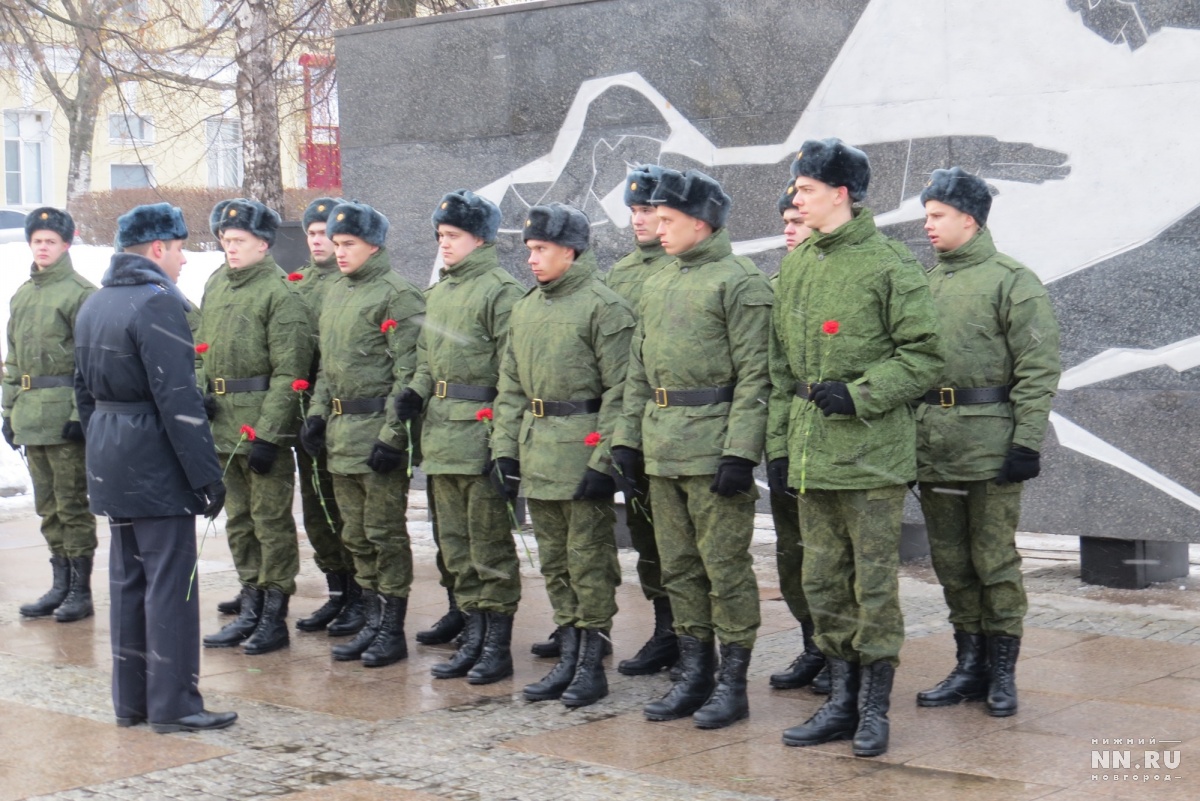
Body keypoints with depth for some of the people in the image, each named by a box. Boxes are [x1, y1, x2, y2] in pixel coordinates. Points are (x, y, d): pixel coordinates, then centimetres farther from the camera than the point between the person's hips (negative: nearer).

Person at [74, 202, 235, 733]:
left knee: (127, 579, 14)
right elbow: (178, 399, -21)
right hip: (155, 461, -9)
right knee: (170, 581, -3)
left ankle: (130, 700, 21)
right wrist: (207, 475, -18)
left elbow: (85, 391, 18)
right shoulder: (158, 303, -16)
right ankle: (173, 705, 1)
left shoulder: (93, 305, 13)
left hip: (110, 463, 9)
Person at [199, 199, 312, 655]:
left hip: (263, 425, -8)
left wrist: (267, 434, -19)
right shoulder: (215, 286, 12)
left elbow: (289, 373, -15)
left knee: (271, 519, -1)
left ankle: (274, 616, 7)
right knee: (238, 519, 14)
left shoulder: (280, 293, -12)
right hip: (223, 424, 8)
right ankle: (250, 611, 23)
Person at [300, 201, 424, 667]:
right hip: (339, 432, 9)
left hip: (377, 431, -8)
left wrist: (393, 435, -19)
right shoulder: (335, 294, 15)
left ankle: (392, 630, 8)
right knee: (356, 536, 13)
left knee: (385, 534, -1)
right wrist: (316, 413, 12)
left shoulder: (396, 295, -11)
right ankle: (373, 623, 22)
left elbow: (408, 373, -16)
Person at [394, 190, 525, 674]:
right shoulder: (436, 293, 17)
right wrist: (416, 391, 4)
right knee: (454, 539, 12)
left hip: (480, 432, -8)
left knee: (489, 542, -3)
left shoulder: (500, 291, -9)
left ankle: (497, 640, 2)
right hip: (440, 430, 8)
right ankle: (471, 625, 20)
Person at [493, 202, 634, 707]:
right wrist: (506, 448, 9)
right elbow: (510, 386, 17)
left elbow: (619, 390, -13)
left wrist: (603, 460, -18)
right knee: (554, 563, 12)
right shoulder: (524, 309, 13)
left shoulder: (603, 307, -9)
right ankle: (568, 660, 21)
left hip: (581, 452, -8)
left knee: (588, 560, -1)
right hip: (537, 453, 8)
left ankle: (592, 665, 8)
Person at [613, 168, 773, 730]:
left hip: (713, 446, -8)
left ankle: (732, 682, 7)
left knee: (725, 567, -1)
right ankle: (693, 674, 21)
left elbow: (754, 375, -14)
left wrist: (740, 452, -20)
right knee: (678, 568, 12)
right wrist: (629, 437, 14)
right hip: (662, 451, 8)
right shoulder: (656, 287, 17)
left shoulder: (740, 282, -8)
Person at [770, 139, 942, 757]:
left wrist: (860, 395, -18)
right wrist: (780, 441, 12)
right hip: (811, 451, 7)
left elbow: (924, 356, -8)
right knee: (823, 581, 10)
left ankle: (874, 707, 11)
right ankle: (841, 701, 21)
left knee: (874, 582, 0)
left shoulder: (889, 264, -7)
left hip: (871, 451, -6)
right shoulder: (796, 266, 13)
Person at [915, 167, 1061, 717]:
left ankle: (1002, 671, 11)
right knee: (950, 561, 10)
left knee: (994, 560, 0)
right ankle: (970, 666, 21)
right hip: (931, 446, 6)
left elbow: (1038, 368, -10)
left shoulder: (1012, 281, -6)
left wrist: (1027, 443, -15)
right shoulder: (924, 283, 14)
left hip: (989, 445, -6)